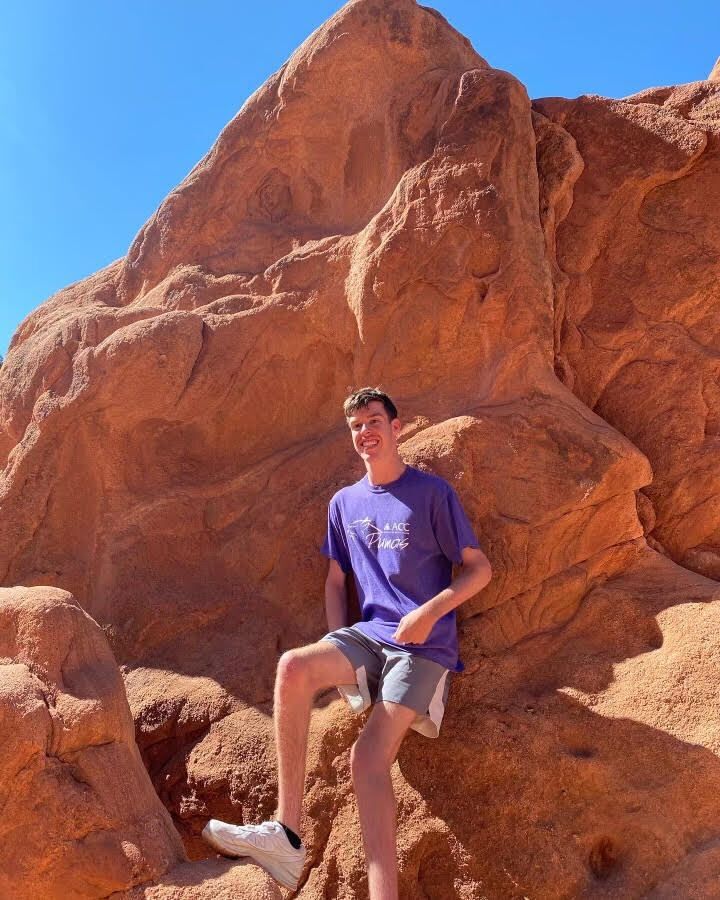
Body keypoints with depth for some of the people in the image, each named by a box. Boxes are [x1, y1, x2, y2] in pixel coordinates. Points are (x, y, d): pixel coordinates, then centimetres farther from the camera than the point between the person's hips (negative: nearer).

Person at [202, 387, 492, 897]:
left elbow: (480, 569, 0)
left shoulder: (432, 492, 0)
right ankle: (287, 836, -24)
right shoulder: (345, 503, 14)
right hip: (368, 635, 4)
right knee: (294, 667, -27)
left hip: (424, 646, -4)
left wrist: (430, 611, -15)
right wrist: (339, 650, 4)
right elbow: (336, 580, 19)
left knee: (369, 756, -22)